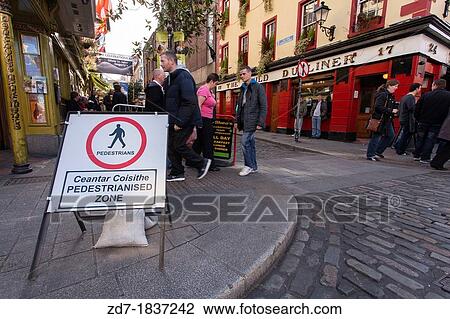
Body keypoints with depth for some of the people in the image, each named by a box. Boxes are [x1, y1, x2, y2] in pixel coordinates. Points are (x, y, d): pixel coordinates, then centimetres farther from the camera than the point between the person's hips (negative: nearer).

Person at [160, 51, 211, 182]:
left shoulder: (183, 76, -14)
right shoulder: (169, 79, 16)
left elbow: (189, 102, -23)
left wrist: (180, 122, -23)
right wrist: (171, 120, 12)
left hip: (185, 120, -9)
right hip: (173, 120, 9)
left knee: (179, 145, -7)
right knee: (171, 146, 8)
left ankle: (202, 163, 9)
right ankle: (177, 173, 20)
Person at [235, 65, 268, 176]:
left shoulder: (258, 87, -4)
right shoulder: (243, 88, 18)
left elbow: (263, 106, -9)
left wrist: (260, 122, -16)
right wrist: (237, 120, 14)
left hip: (252, 120, -7)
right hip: (244, 120, 7)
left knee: (244, 141, -14)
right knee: (250, 143, 10)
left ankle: (249, 166, -1)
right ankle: (254, 166, 19)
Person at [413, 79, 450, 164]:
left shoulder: (426, 95, -4)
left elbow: (417, 110, -3)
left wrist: (418, 119, 7)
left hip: (423, 122, 1)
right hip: (437, 124, 0)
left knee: (420, 139, 13)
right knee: (430, 141, 5)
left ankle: (417, 155, 19)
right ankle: (425, 158, 4)